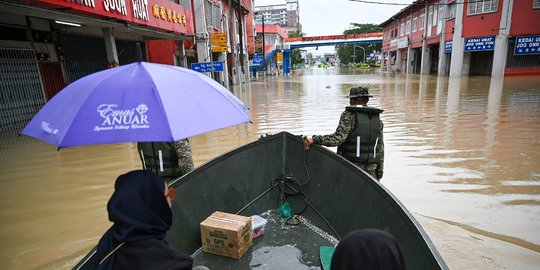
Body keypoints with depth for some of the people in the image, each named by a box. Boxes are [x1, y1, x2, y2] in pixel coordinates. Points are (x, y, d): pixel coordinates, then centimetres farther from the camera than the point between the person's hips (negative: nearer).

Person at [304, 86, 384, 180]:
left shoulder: (349, 115, -11)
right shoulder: (377, 119, 7)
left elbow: (339, 137, -25)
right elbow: (380, 148, 7)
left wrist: (315, 139, -26)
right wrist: (380, 172, 13)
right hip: (371, 169, 5)